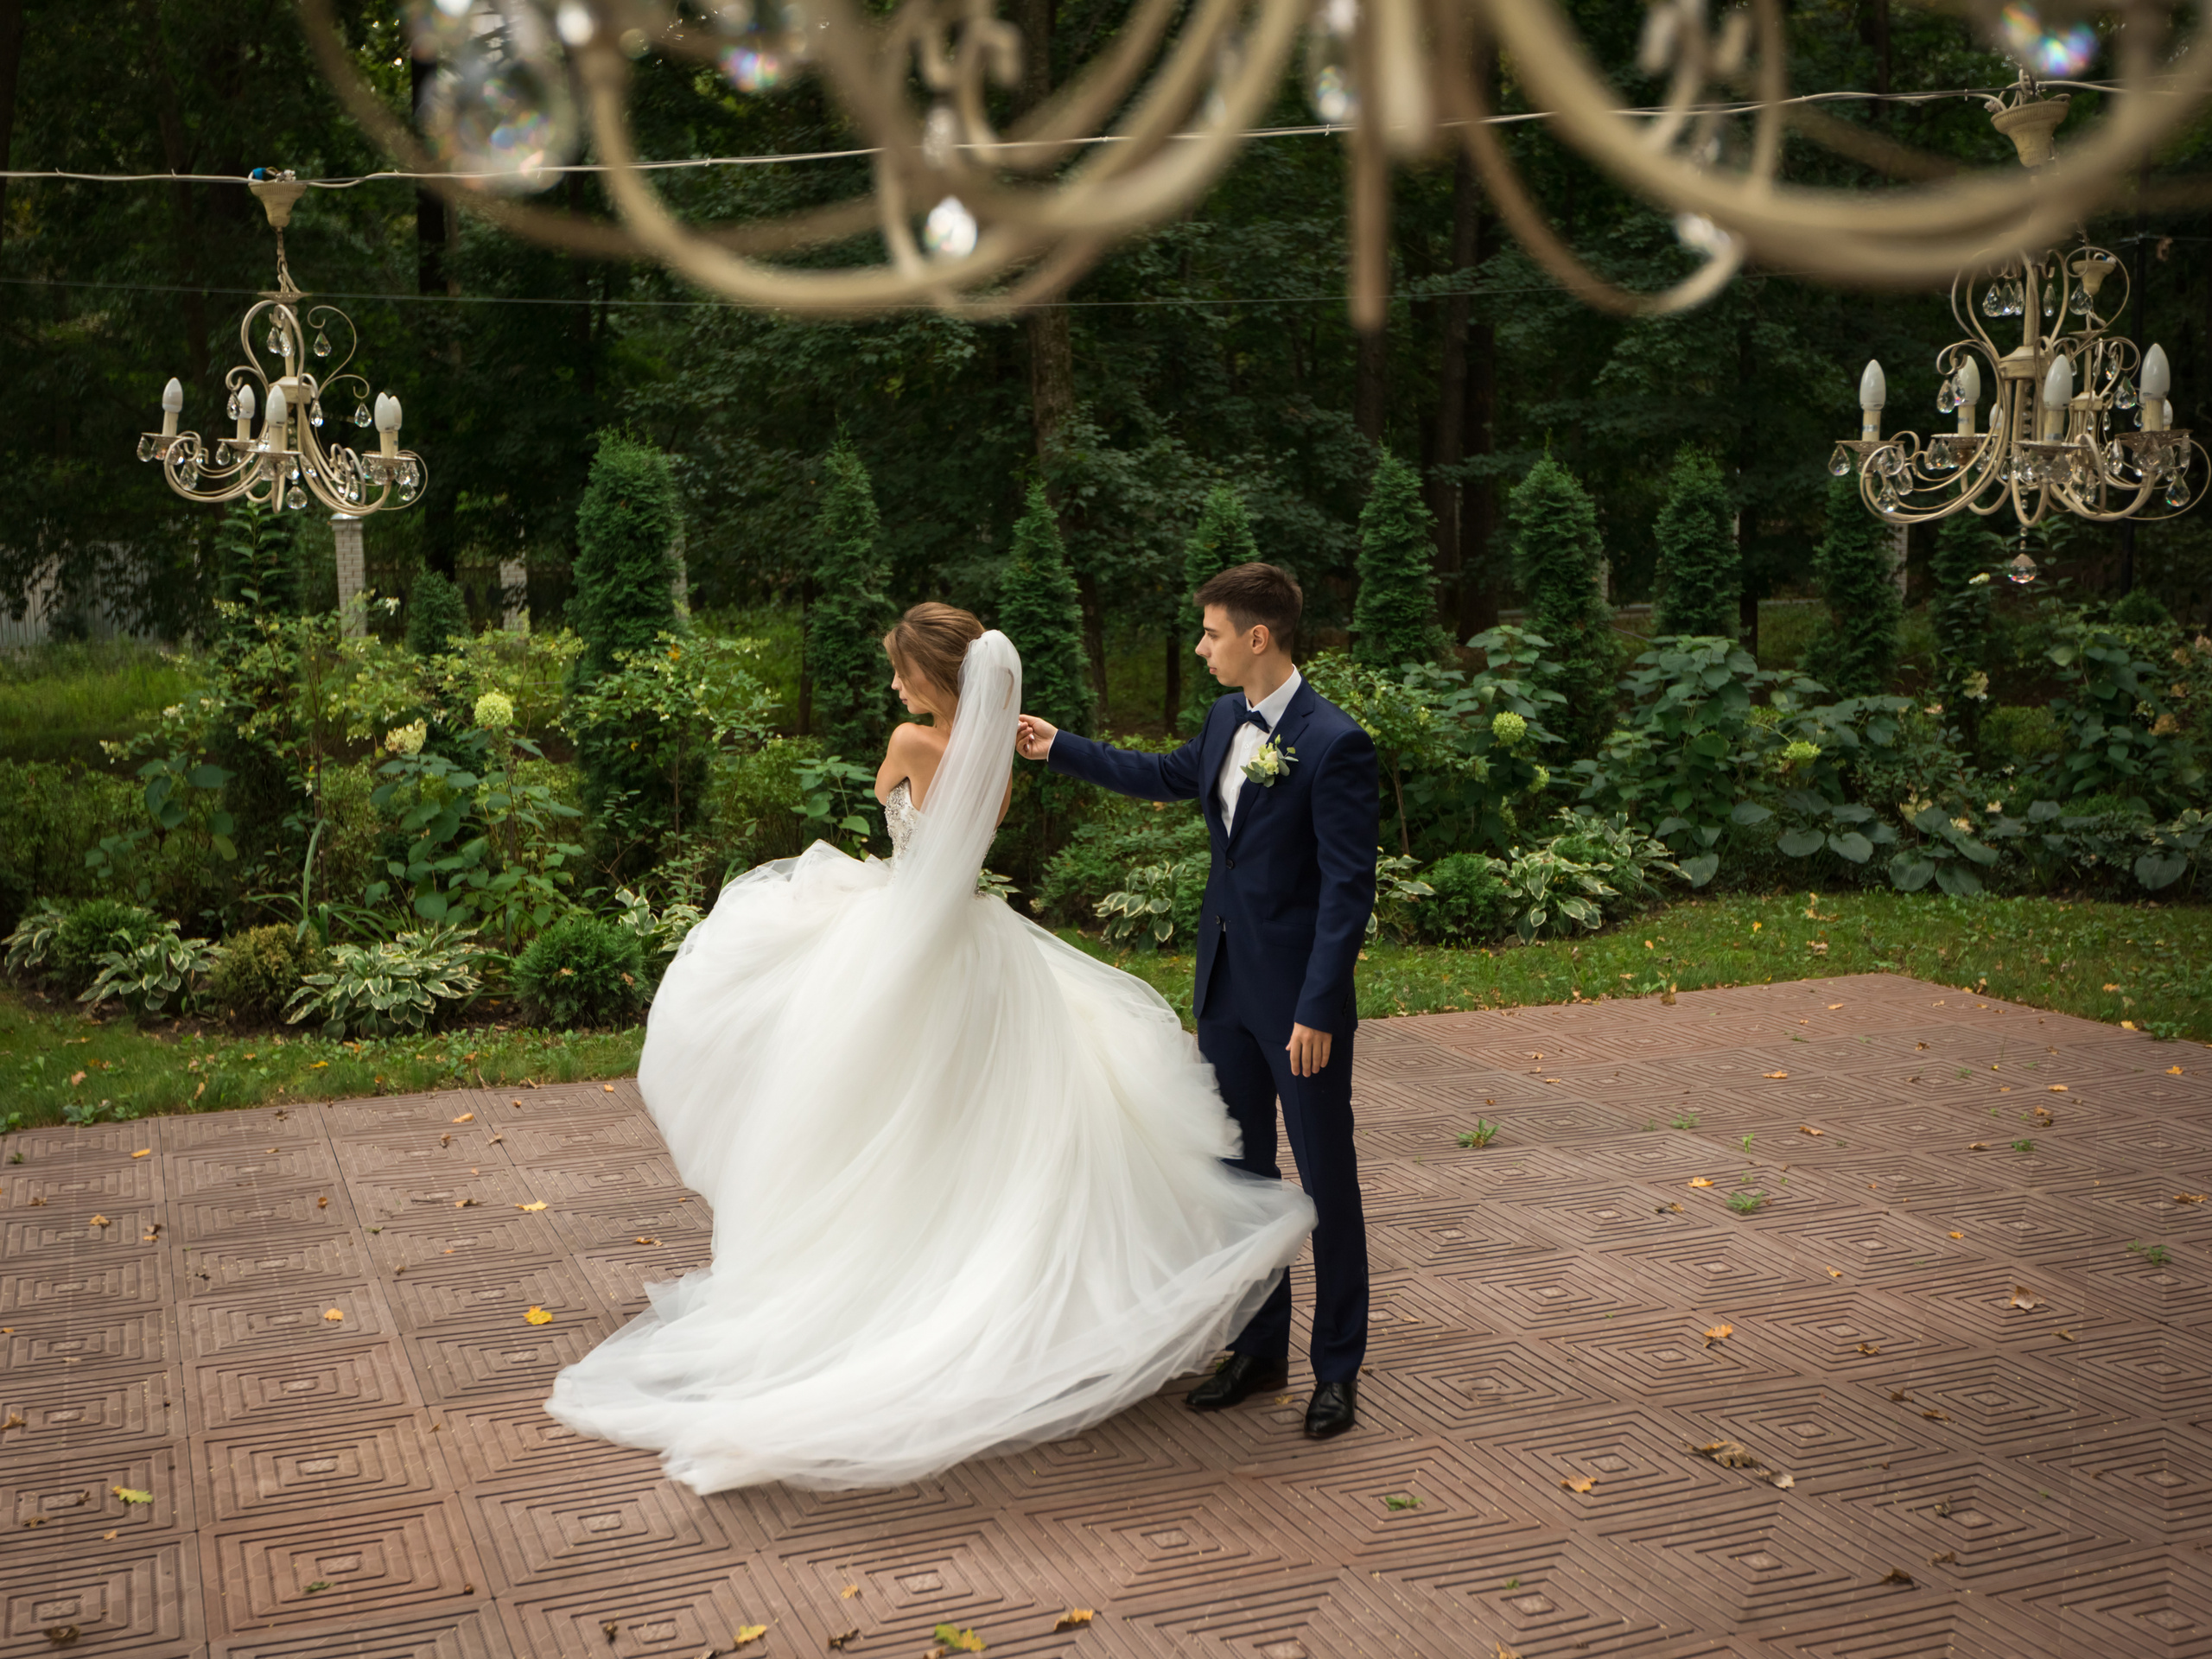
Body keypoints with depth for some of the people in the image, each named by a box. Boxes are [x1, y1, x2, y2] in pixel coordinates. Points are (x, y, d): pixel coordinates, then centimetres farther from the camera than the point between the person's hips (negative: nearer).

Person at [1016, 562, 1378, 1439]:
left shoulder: (1334, 743, -19)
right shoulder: (1226, 719, 5)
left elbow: (1348, 886, -19)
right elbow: (1169, 776, 27)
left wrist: (1317, 1010, -22)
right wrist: (1059, 748, 29)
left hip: (1299, 996, -8)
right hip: (1226, 983, 8)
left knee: (1326, 1180, 5)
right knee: (1241, 1170, 15)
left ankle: (1337, 1368, 18)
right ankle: (1259, 1347, 29)